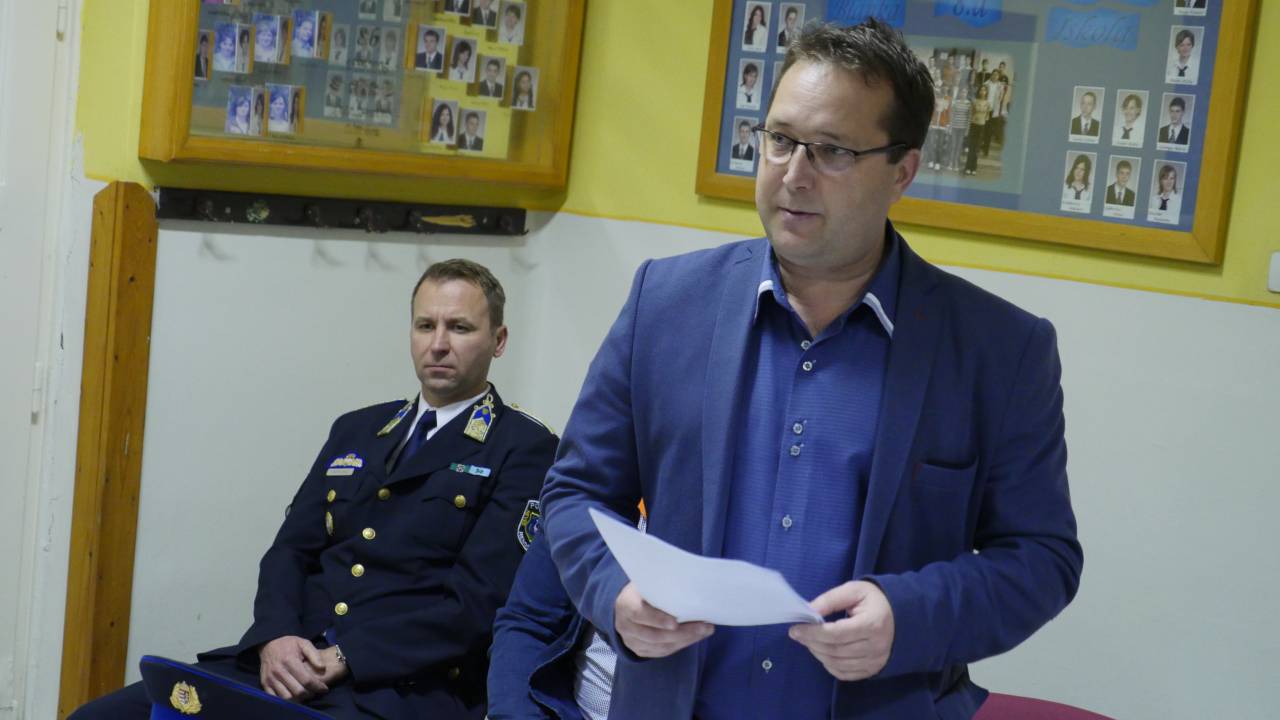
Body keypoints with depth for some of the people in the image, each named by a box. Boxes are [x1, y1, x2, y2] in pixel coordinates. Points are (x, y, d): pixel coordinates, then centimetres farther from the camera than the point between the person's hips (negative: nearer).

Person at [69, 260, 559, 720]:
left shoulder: (525, 451, 1)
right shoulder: (355, 431, 20)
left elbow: (477, 600, -9)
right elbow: (290, 550, 15)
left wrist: (345, 658, -14)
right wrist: (275, 637, -6)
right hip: (290, 664, 6)